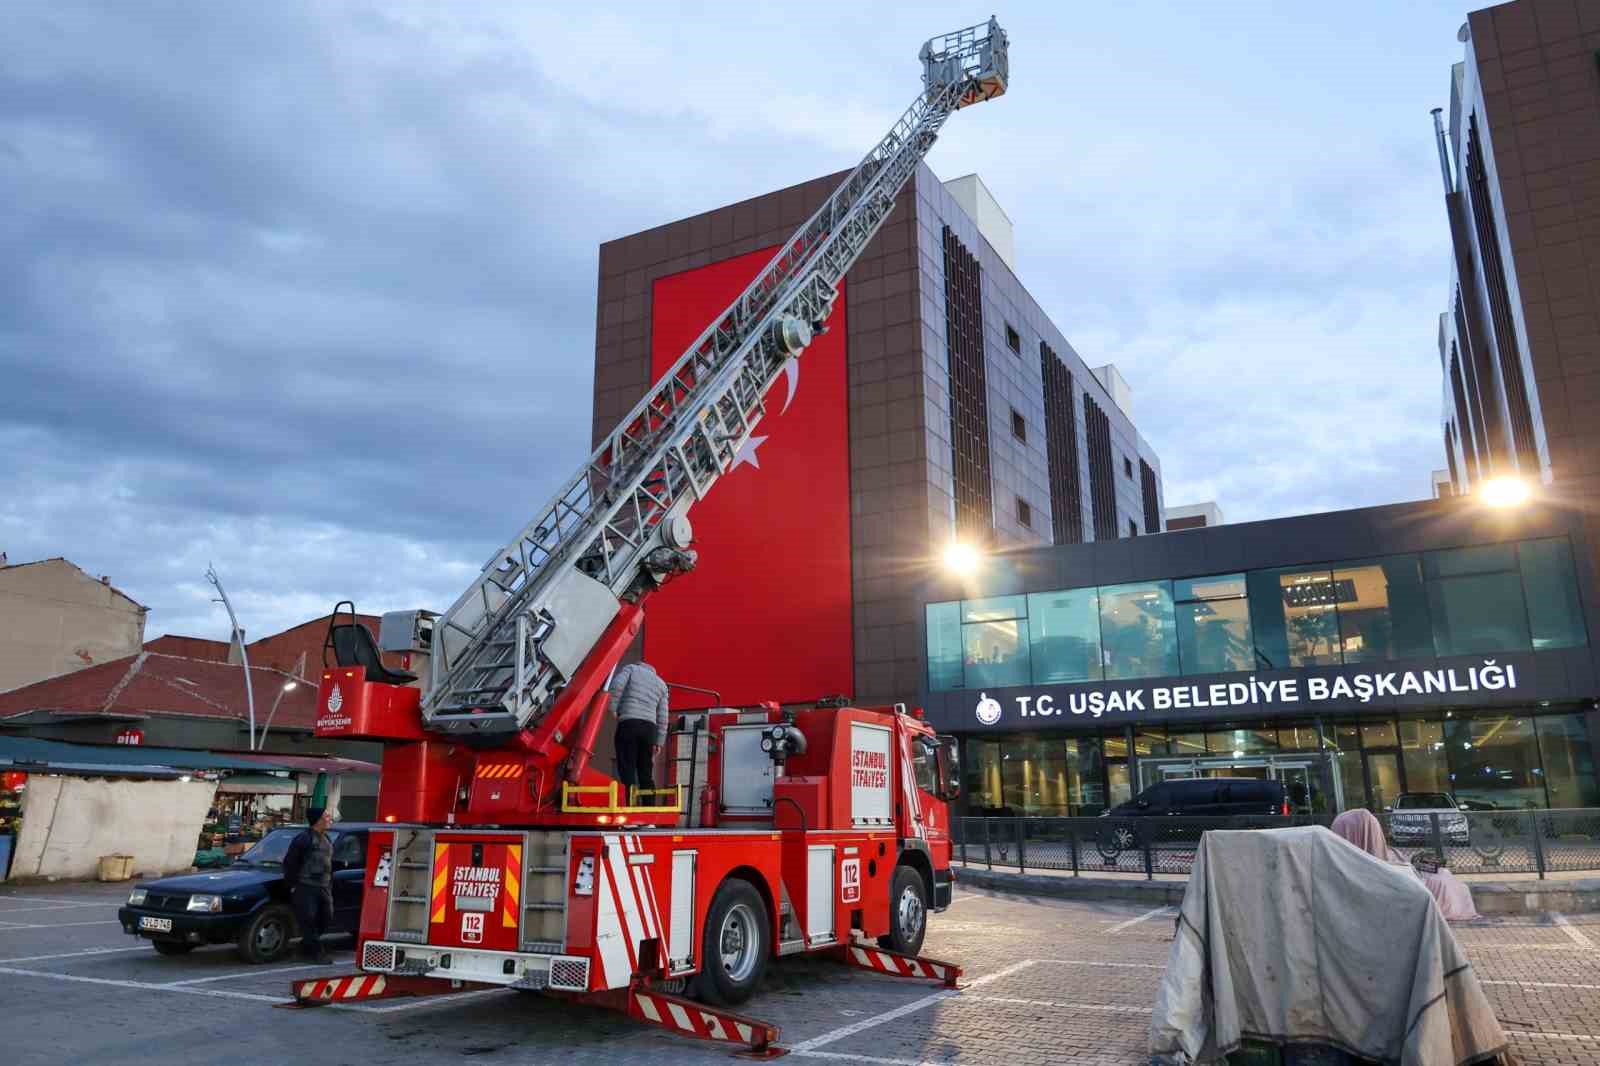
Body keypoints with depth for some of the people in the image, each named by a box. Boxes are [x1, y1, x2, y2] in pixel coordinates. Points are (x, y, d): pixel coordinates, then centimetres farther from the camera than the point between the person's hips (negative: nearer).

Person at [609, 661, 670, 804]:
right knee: (646, 774, 7)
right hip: (650, 727, 4)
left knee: (627, 771, -8)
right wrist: (659, 742, 16)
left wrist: (612, 709, -3)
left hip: (628, 723, -4)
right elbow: (662, 717, 17)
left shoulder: (631, 668, 16)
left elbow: (616, 685, -7)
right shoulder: (661, 683, 24)